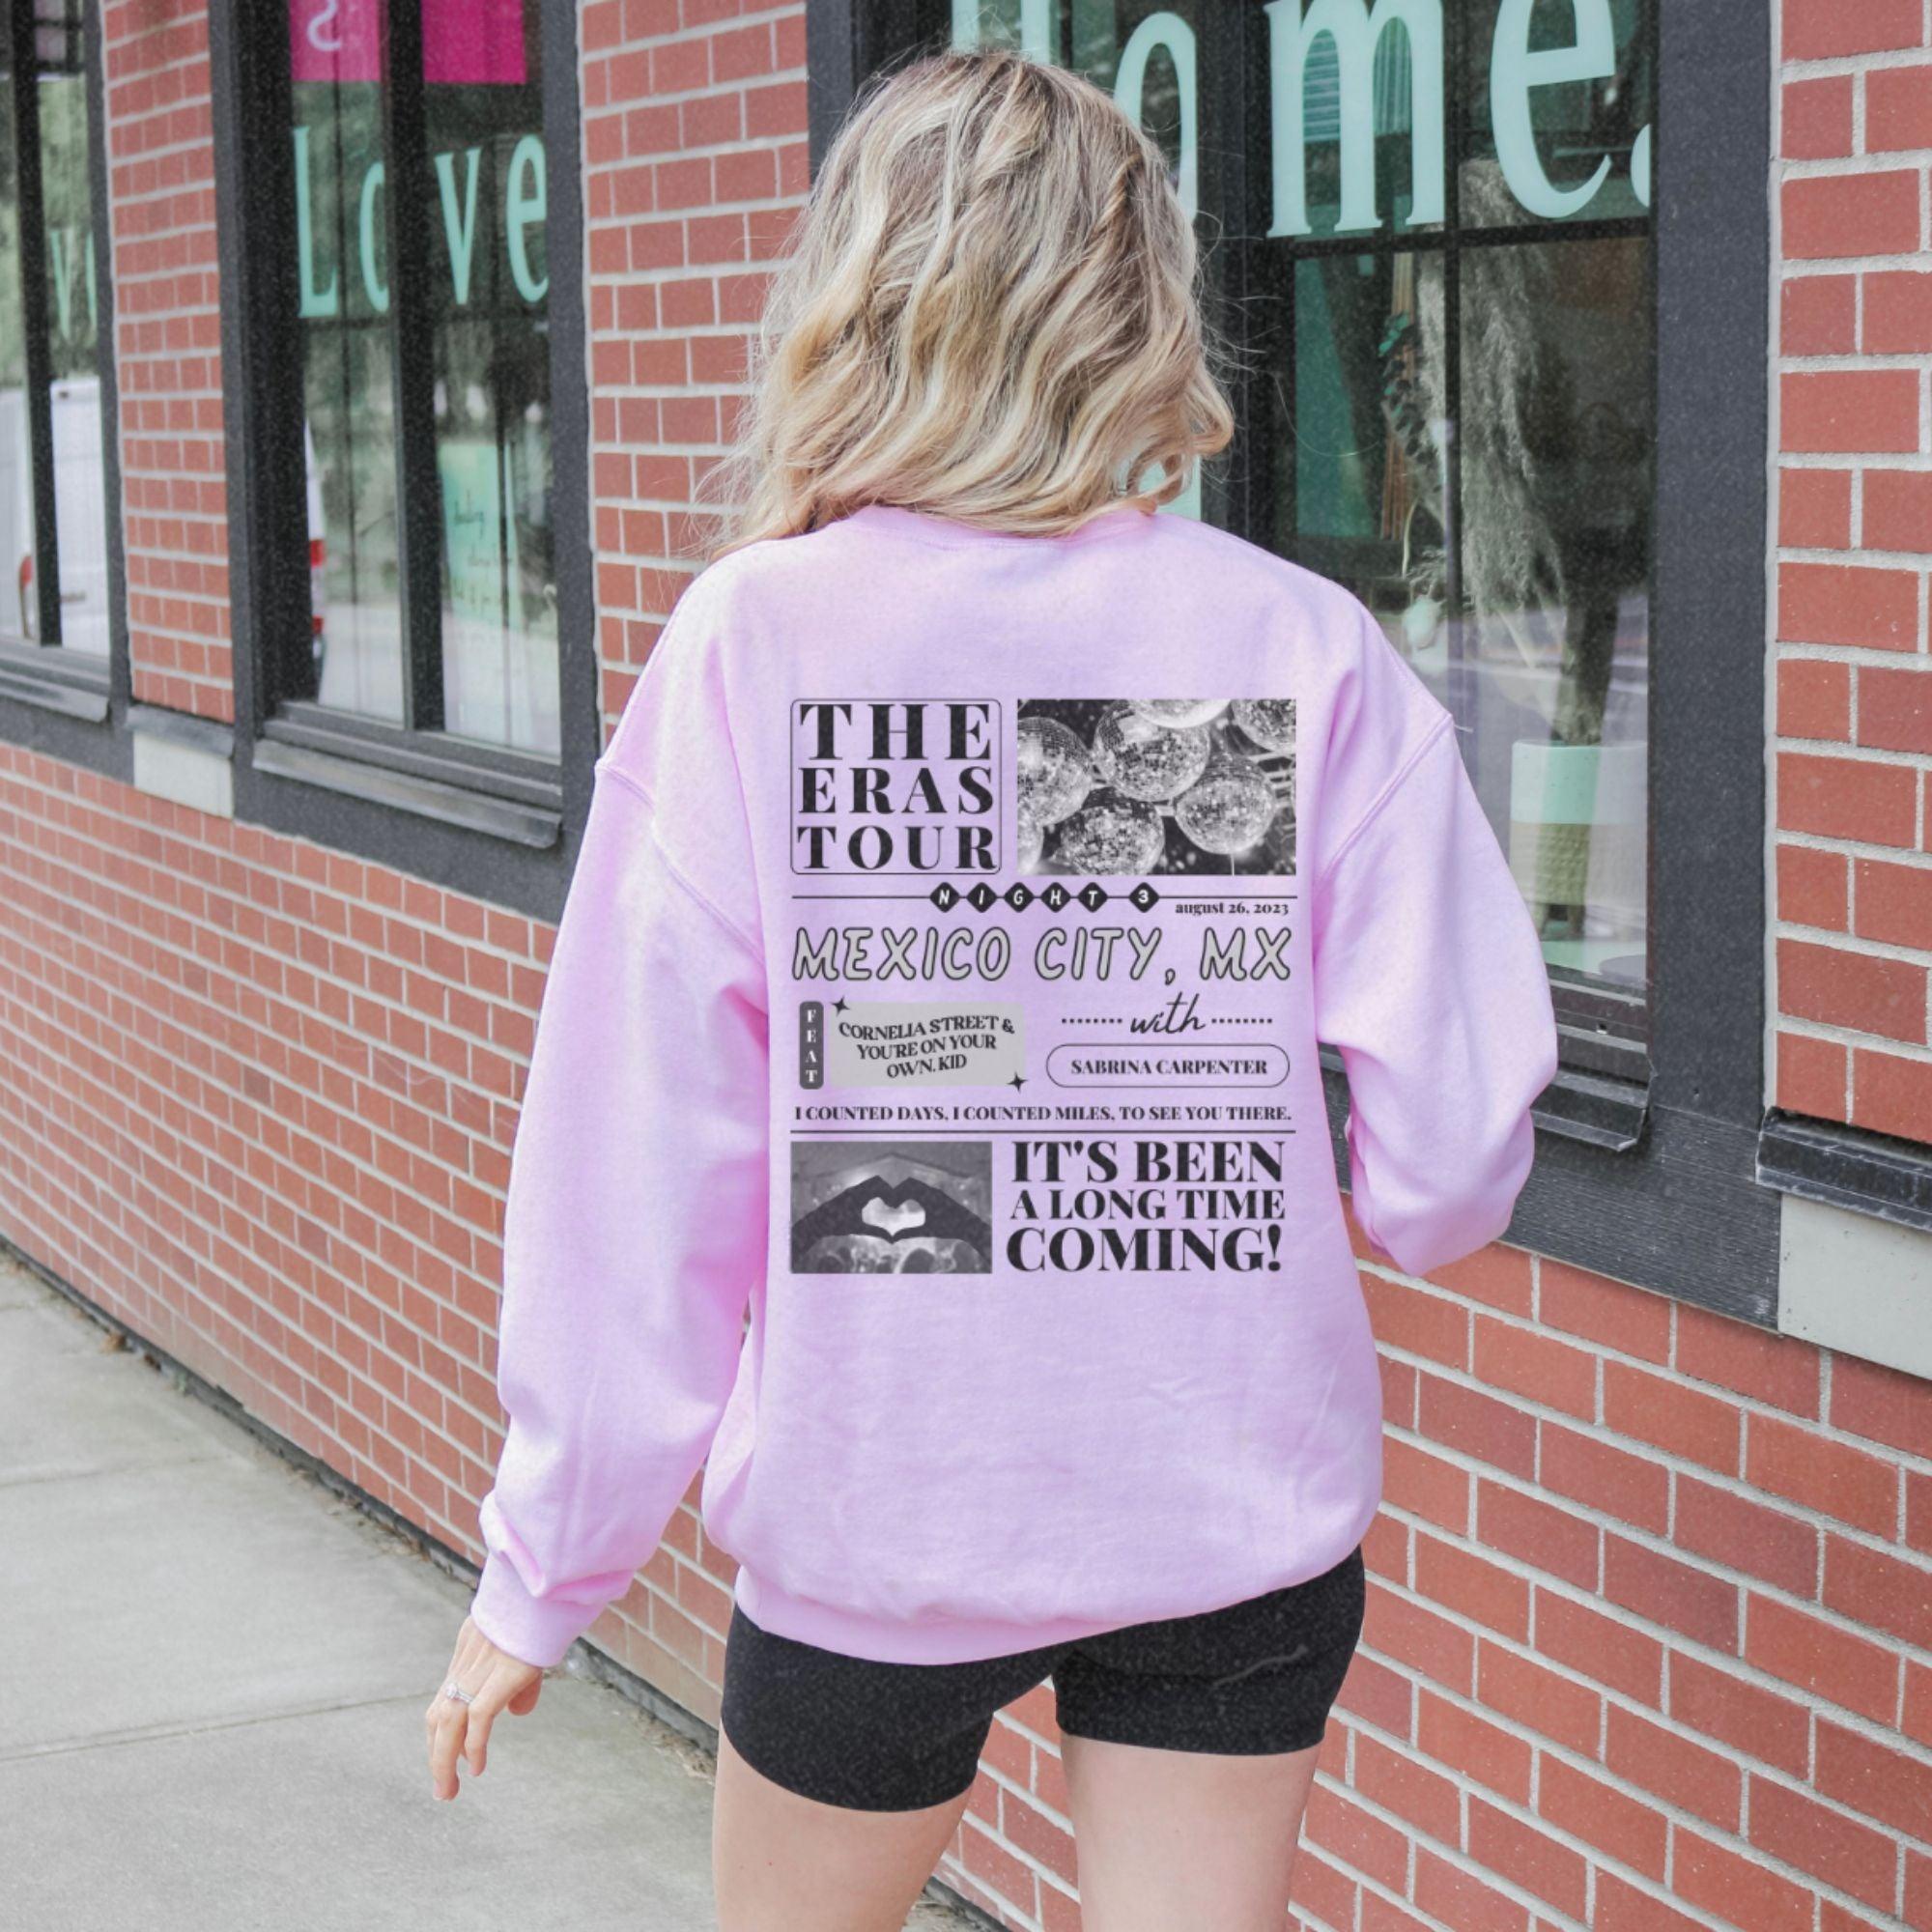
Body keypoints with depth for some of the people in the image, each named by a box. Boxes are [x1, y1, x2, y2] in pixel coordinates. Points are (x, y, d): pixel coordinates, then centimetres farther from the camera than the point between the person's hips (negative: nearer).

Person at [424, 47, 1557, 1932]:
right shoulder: (1311, 654, -7)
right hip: (1240, 1513, 1)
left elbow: (635, 1156, -9)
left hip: (878, 1513, 0)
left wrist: (544, 1571, 2)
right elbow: (1451, 1161, -9)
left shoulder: (753, 643, -10)